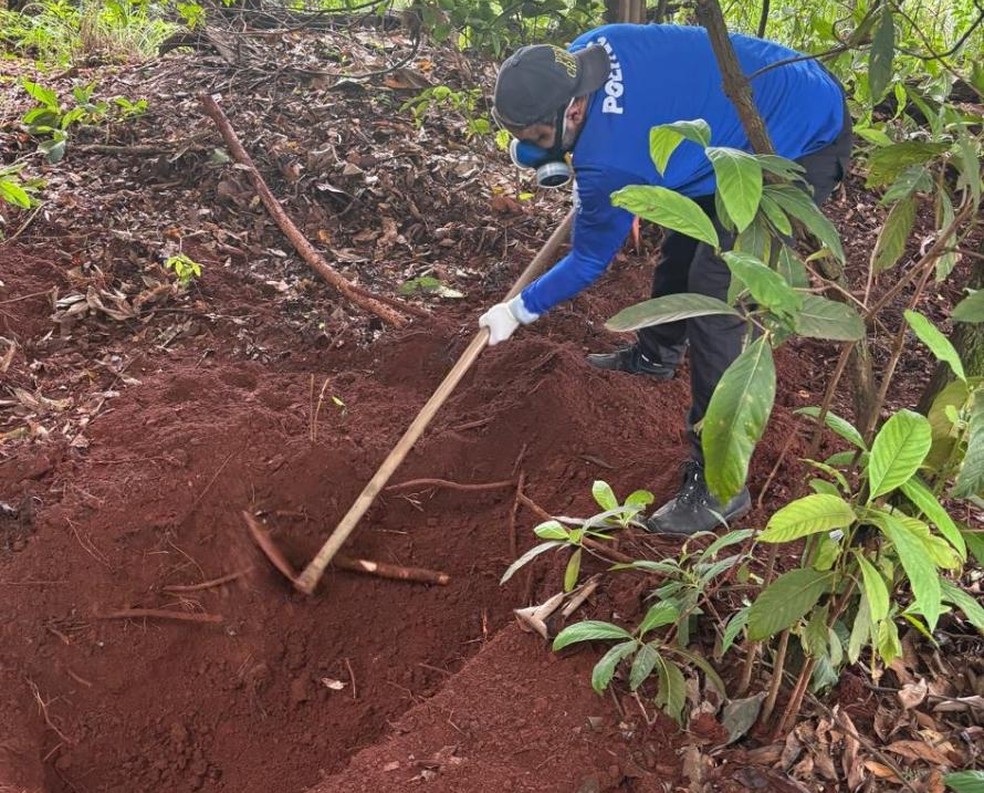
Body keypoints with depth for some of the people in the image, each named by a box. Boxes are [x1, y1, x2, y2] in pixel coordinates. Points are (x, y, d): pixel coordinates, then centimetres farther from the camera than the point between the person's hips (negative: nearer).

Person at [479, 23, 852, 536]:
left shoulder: (608, 160, -29)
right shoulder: (586, 50, -9)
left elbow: (590, 260, -11)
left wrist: (520, 311, 0)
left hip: (803, 147, -10)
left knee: (714, 293, -15)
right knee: (686, 238, 24)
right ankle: (657, 354, 50)